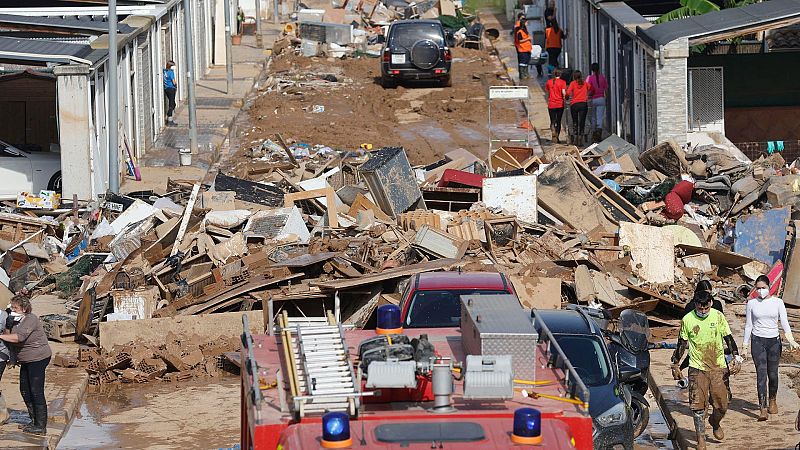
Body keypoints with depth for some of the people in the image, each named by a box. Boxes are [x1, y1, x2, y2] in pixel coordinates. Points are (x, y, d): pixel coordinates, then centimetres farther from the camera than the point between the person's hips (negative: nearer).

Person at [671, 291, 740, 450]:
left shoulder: (718, 316, -2)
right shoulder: (687, 320, -3)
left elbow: (728, 338, 4)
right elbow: (682, 343, 6)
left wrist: (736, 358, -7)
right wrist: (676, 365, 7)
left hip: (718, 367, 1)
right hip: (697, 368, -1)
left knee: (721, 404, 2)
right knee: (698, 405, -6)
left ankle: (715, 422, 35)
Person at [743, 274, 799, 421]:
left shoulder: (777, 302, 3)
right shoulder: (752, 303, 3)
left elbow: (784, 322, -2)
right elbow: (748, 325, 8)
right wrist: (745, 346, 7)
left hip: (774, 341, 1)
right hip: (757, 341, -1)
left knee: (773, 374, 5)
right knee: (761, 374, -10)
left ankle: (773, 401, 33)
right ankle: (763, 409, -14)